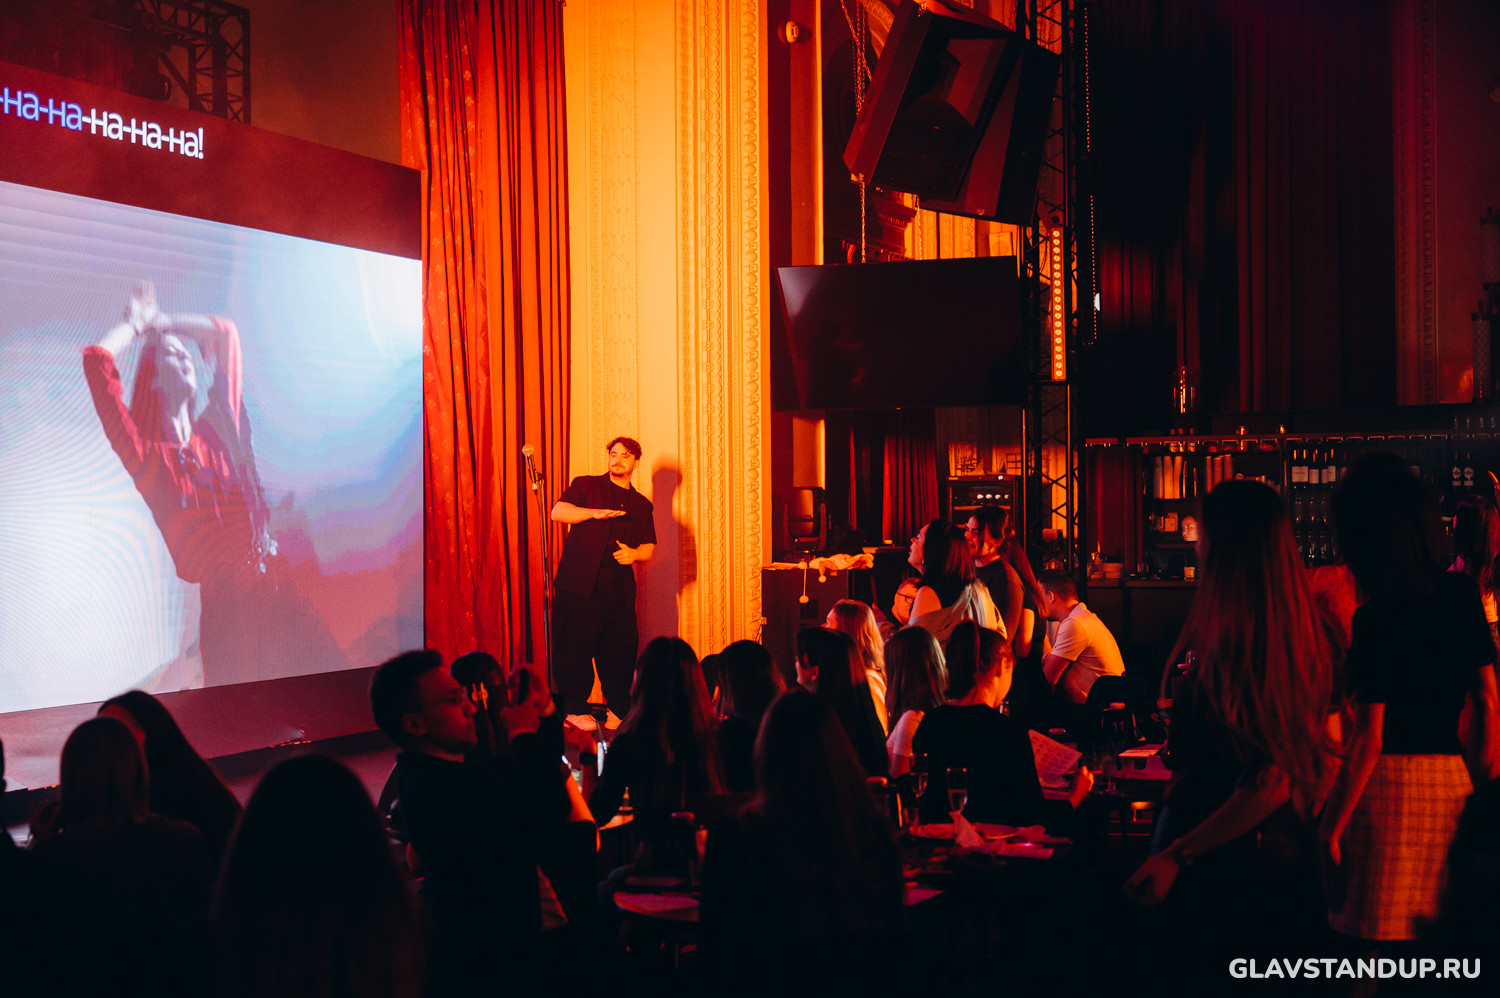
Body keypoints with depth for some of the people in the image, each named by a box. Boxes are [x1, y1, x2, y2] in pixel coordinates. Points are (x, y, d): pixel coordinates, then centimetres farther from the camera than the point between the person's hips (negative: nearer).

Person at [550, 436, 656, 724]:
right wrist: (595, 513, -13)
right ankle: (575, 708, 1)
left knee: (622, 646, -2)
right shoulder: (586, 485, 11)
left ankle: (620, 708, 9)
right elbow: (558, 511, -2)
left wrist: (635, 553, -3)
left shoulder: (642, 505, 20)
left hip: (619, 587, 3)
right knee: (576, 646, -6)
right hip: (580, 581, -3)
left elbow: (650, 547, 18)